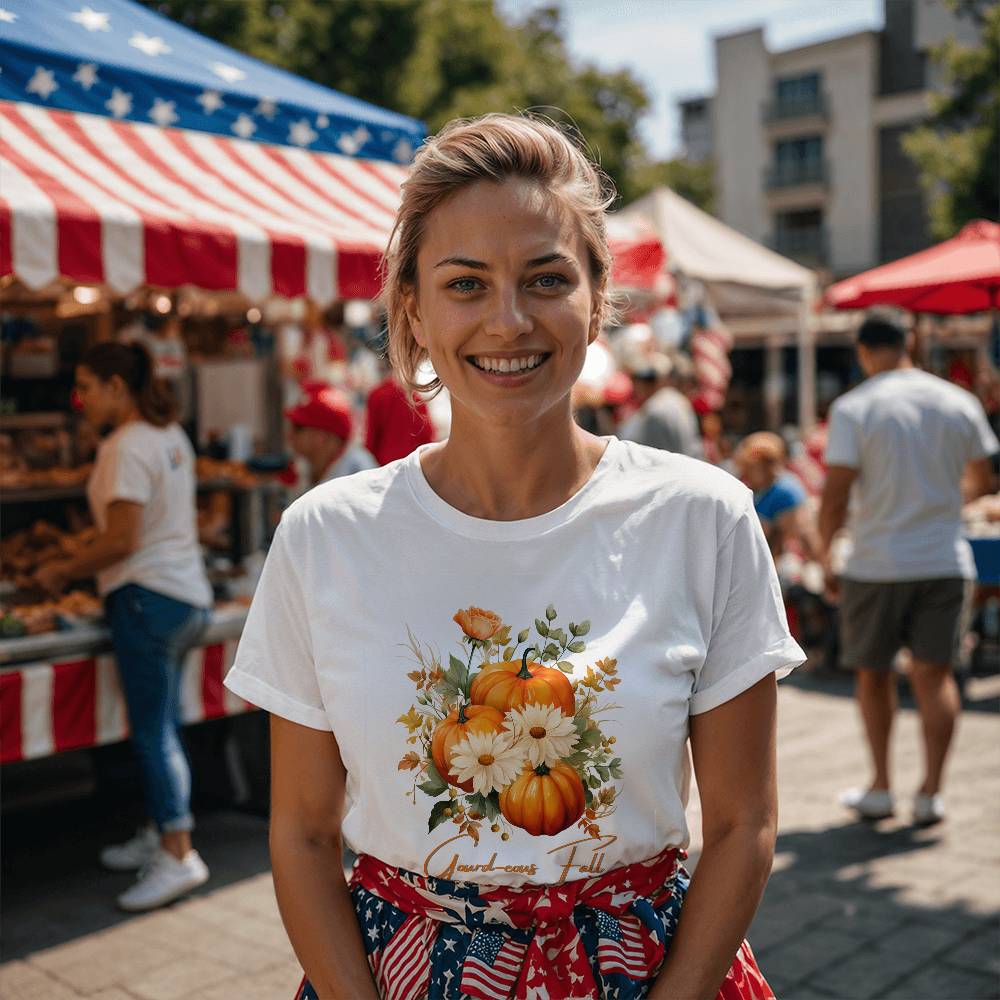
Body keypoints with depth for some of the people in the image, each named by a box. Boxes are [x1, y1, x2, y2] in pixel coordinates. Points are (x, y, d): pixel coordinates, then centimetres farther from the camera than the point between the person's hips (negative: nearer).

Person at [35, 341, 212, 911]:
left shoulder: (127, 447, -15)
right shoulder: (171, 436, 13)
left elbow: (122, 543, -20)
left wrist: (63, 572, -6)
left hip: (148, 597, -9)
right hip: (188, 594, 10)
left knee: (153, 732, -5)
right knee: (163, 729, 17)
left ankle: (178, 856, -3)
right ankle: (162, 833, 27)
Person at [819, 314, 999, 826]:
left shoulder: (853, 408, -8)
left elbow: (834, 499, -14)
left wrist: (825, 556, 0)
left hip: (876, 565, -2)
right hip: (946, 560, 3)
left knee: (872, 673, 13)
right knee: (934, 675, 7)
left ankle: (880, 787, 18)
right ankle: (931, 792, 4)